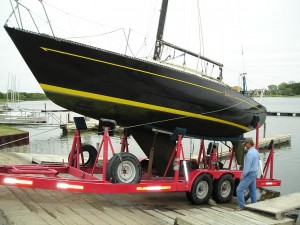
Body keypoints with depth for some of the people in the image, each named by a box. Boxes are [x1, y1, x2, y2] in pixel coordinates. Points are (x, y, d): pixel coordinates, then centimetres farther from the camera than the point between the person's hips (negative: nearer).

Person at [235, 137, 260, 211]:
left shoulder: (250, 153, -21)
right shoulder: (256, 152, 10)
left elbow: (247, 167, -23)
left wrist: (242, 176, -12)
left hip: (249, 174, -10)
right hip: (255, 173, 10)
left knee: (239, 189, -7)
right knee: (253, 191, 14)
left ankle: (241, 206, -7)